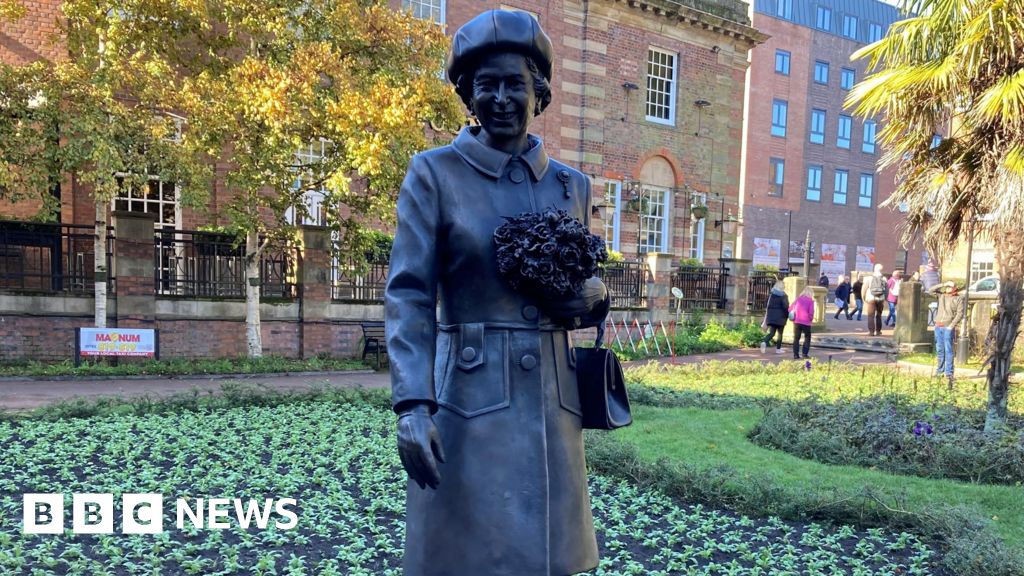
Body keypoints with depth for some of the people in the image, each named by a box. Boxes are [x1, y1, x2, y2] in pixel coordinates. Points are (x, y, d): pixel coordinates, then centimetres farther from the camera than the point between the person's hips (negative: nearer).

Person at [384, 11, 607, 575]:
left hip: (552, 400, 4)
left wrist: (592, 298, -5)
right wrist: (411, 405, -18)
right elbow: (408, 295, -8)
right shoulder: (434, 173, -3)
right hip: (468, 401, -4)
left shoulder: (571, 185, 10)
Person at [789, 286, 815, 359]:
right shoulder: (810, 301, -3)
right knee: (807, 338, 12)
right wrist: (811, 319, 7)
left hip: (796, 322, 3)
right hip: (806, 322, -3)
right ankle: (805, 353, 3)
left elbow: (790, 309, 7)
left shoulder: (798, 299, 7)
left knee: (796, 338, 9)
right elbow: (811, 312, -10)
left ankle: (795, 354, 5)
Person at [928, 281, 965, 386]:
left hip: (948, 327, -5)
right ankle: (940, 370, 14)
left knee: (948, 350, -8)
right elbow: (931, 290, 13)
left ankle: (949, 372, -8)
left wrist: (951, 326, -13)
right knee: (939, 349, 8)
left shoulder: (959, 298, -1)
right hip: (938, 326, 5)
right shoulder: (942, 295, 13)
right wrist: (943, 284, 3)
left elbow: (960, 314, -7)